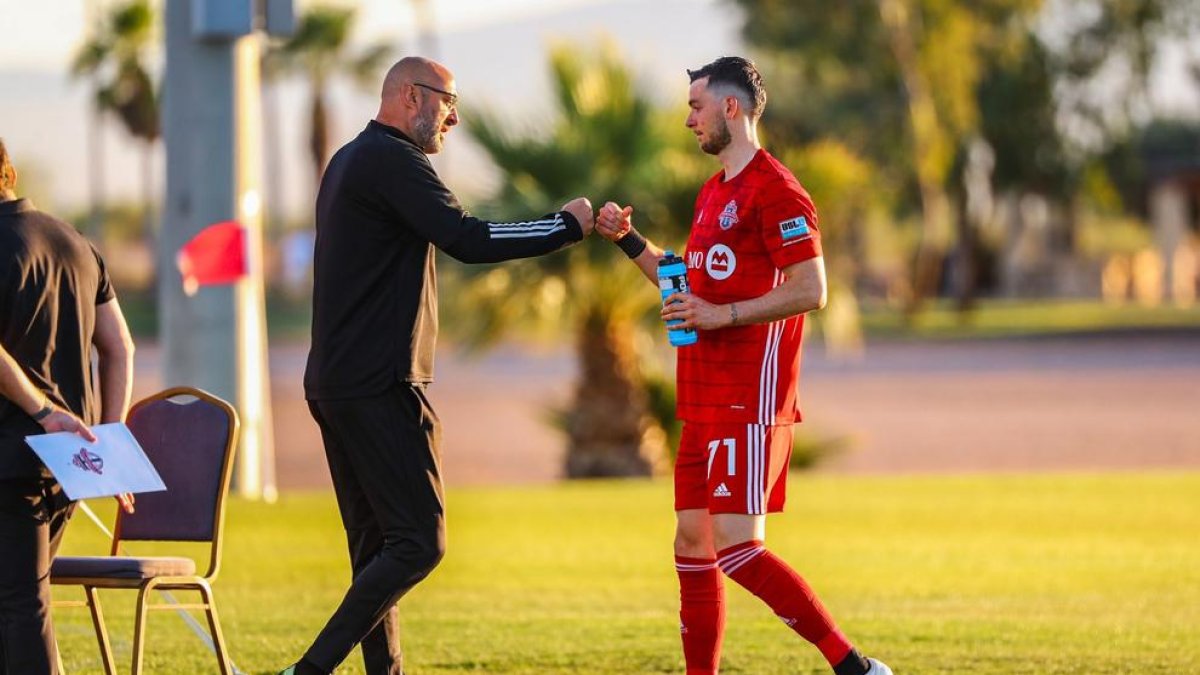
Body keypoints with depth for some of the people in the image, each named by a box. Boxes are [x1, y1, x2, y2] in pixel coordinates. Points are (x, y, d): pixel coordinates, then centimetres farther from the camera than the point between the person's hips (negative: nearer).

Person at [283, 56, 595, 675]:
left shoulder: (350, 161, 21)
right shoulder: (390, 160, -11)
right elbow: (467, 240, -19)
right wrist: (567, 226, -11)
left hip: (333, 384, 11)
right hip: (378, 386, -11)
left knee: (376, 547, 10)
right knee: (418, 543, -11)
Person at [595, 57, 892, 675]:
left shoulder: (774, 190, -11)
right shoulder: (713, 193, 19)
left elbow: (810, 291, -18)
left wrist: (722, 315, -20)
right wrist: (629, 240, 18)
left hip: (749, 403, -10)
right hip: (706, 402, 10)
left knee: (737, 548, -15)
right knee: (692, 545, 9)